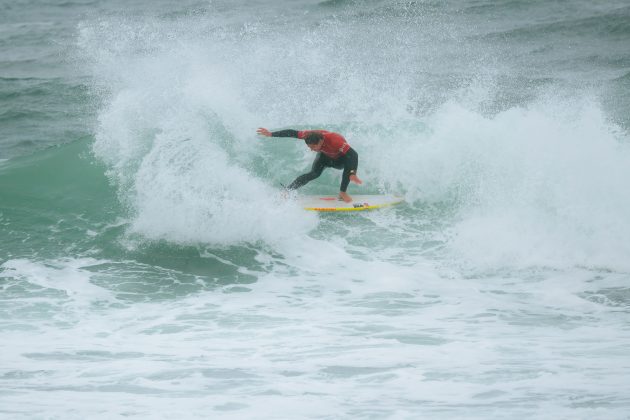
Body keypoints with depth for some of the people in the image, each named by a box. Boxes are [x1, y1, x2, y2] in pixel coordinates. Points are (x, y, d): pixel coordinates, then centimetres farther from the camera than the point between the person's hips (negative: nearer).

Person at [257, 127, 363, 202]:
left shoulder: (335, 140, -46)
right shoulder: (311, 135, -33)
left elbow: (353, 155, -51)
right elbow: (292, 133, -23)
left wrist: (353, 174, -64)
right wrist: (271, 134, -20)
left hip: (340, 160, -2)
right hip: (324, 155, 2)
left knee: (349, 161, -36)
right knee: (314, 174, -26)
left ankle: (342, 193, -20)